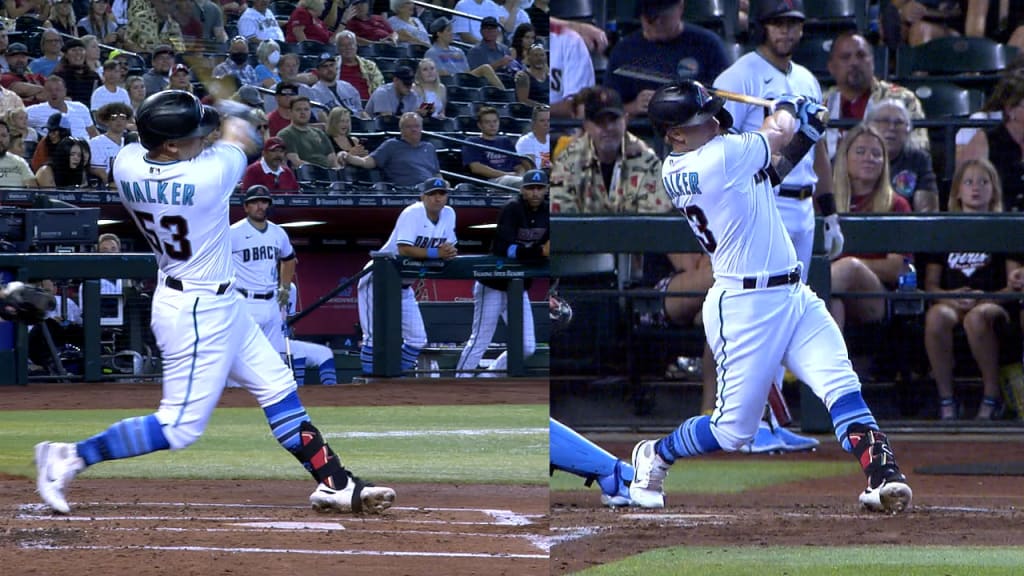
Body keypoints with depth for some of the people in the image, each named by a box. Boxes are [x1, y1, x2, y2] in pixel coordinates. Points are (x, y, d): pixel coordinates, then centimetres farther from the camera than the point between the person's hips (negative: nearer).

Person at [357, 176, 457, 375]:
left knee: (417, 339, 5)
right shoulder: (412, 213, -21)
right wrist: (436, 253, -34)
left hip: (404, 286, 8)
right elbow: (404, 249, -31)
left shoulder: (449, 214, 1)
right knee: (375, 336, -10)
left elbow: (449, 247, 3)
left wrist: (448, 252, -20)